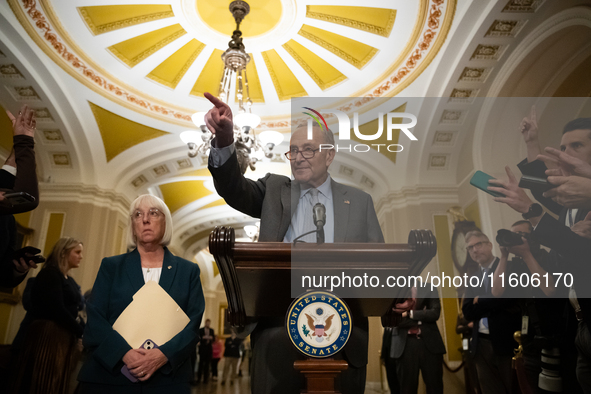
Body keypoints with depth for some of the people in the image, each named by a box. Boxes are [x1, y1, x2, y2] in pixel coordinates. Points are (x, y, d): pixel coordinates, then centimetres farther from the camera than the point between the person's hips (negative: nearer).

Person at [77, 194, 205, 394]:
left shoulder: (188, 271, 5)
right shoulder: (111, 266, 7)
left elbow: (193, 324, -2)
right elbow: (95, 319, -2)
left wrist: (163, 354, -18)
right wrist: (124, 352, -17)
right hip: (109, 376, 1)